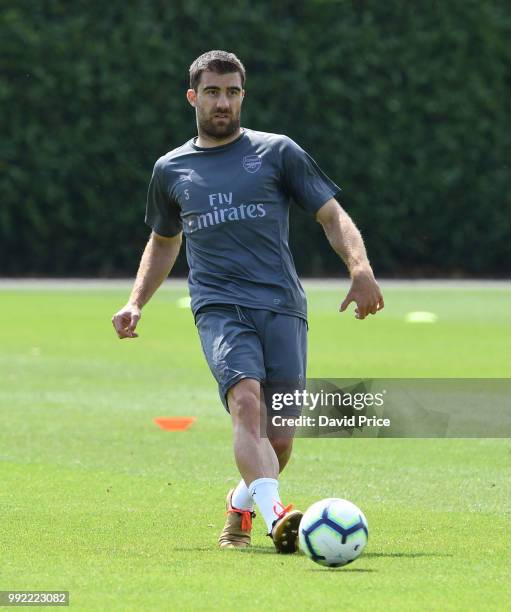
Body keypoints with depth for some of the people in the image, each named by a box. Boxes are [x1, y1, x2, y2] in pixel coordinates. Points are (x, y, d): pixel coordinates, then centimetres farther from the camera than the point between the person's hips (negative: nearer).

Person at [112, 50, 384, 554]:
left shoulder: (277, 152, 10)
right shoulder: (171, 170, 17)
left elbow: (333, 215, 7)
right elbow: (164, 242, 34)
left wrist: (360, 268, -12)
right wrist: (135, 303, 21)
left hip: (282, 308, 0)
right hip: (219, 308, 0)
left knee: (278, 440, -3)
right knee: (246, 402, -28)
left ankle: (241, 504, 30)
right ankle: (275, 514, -46)